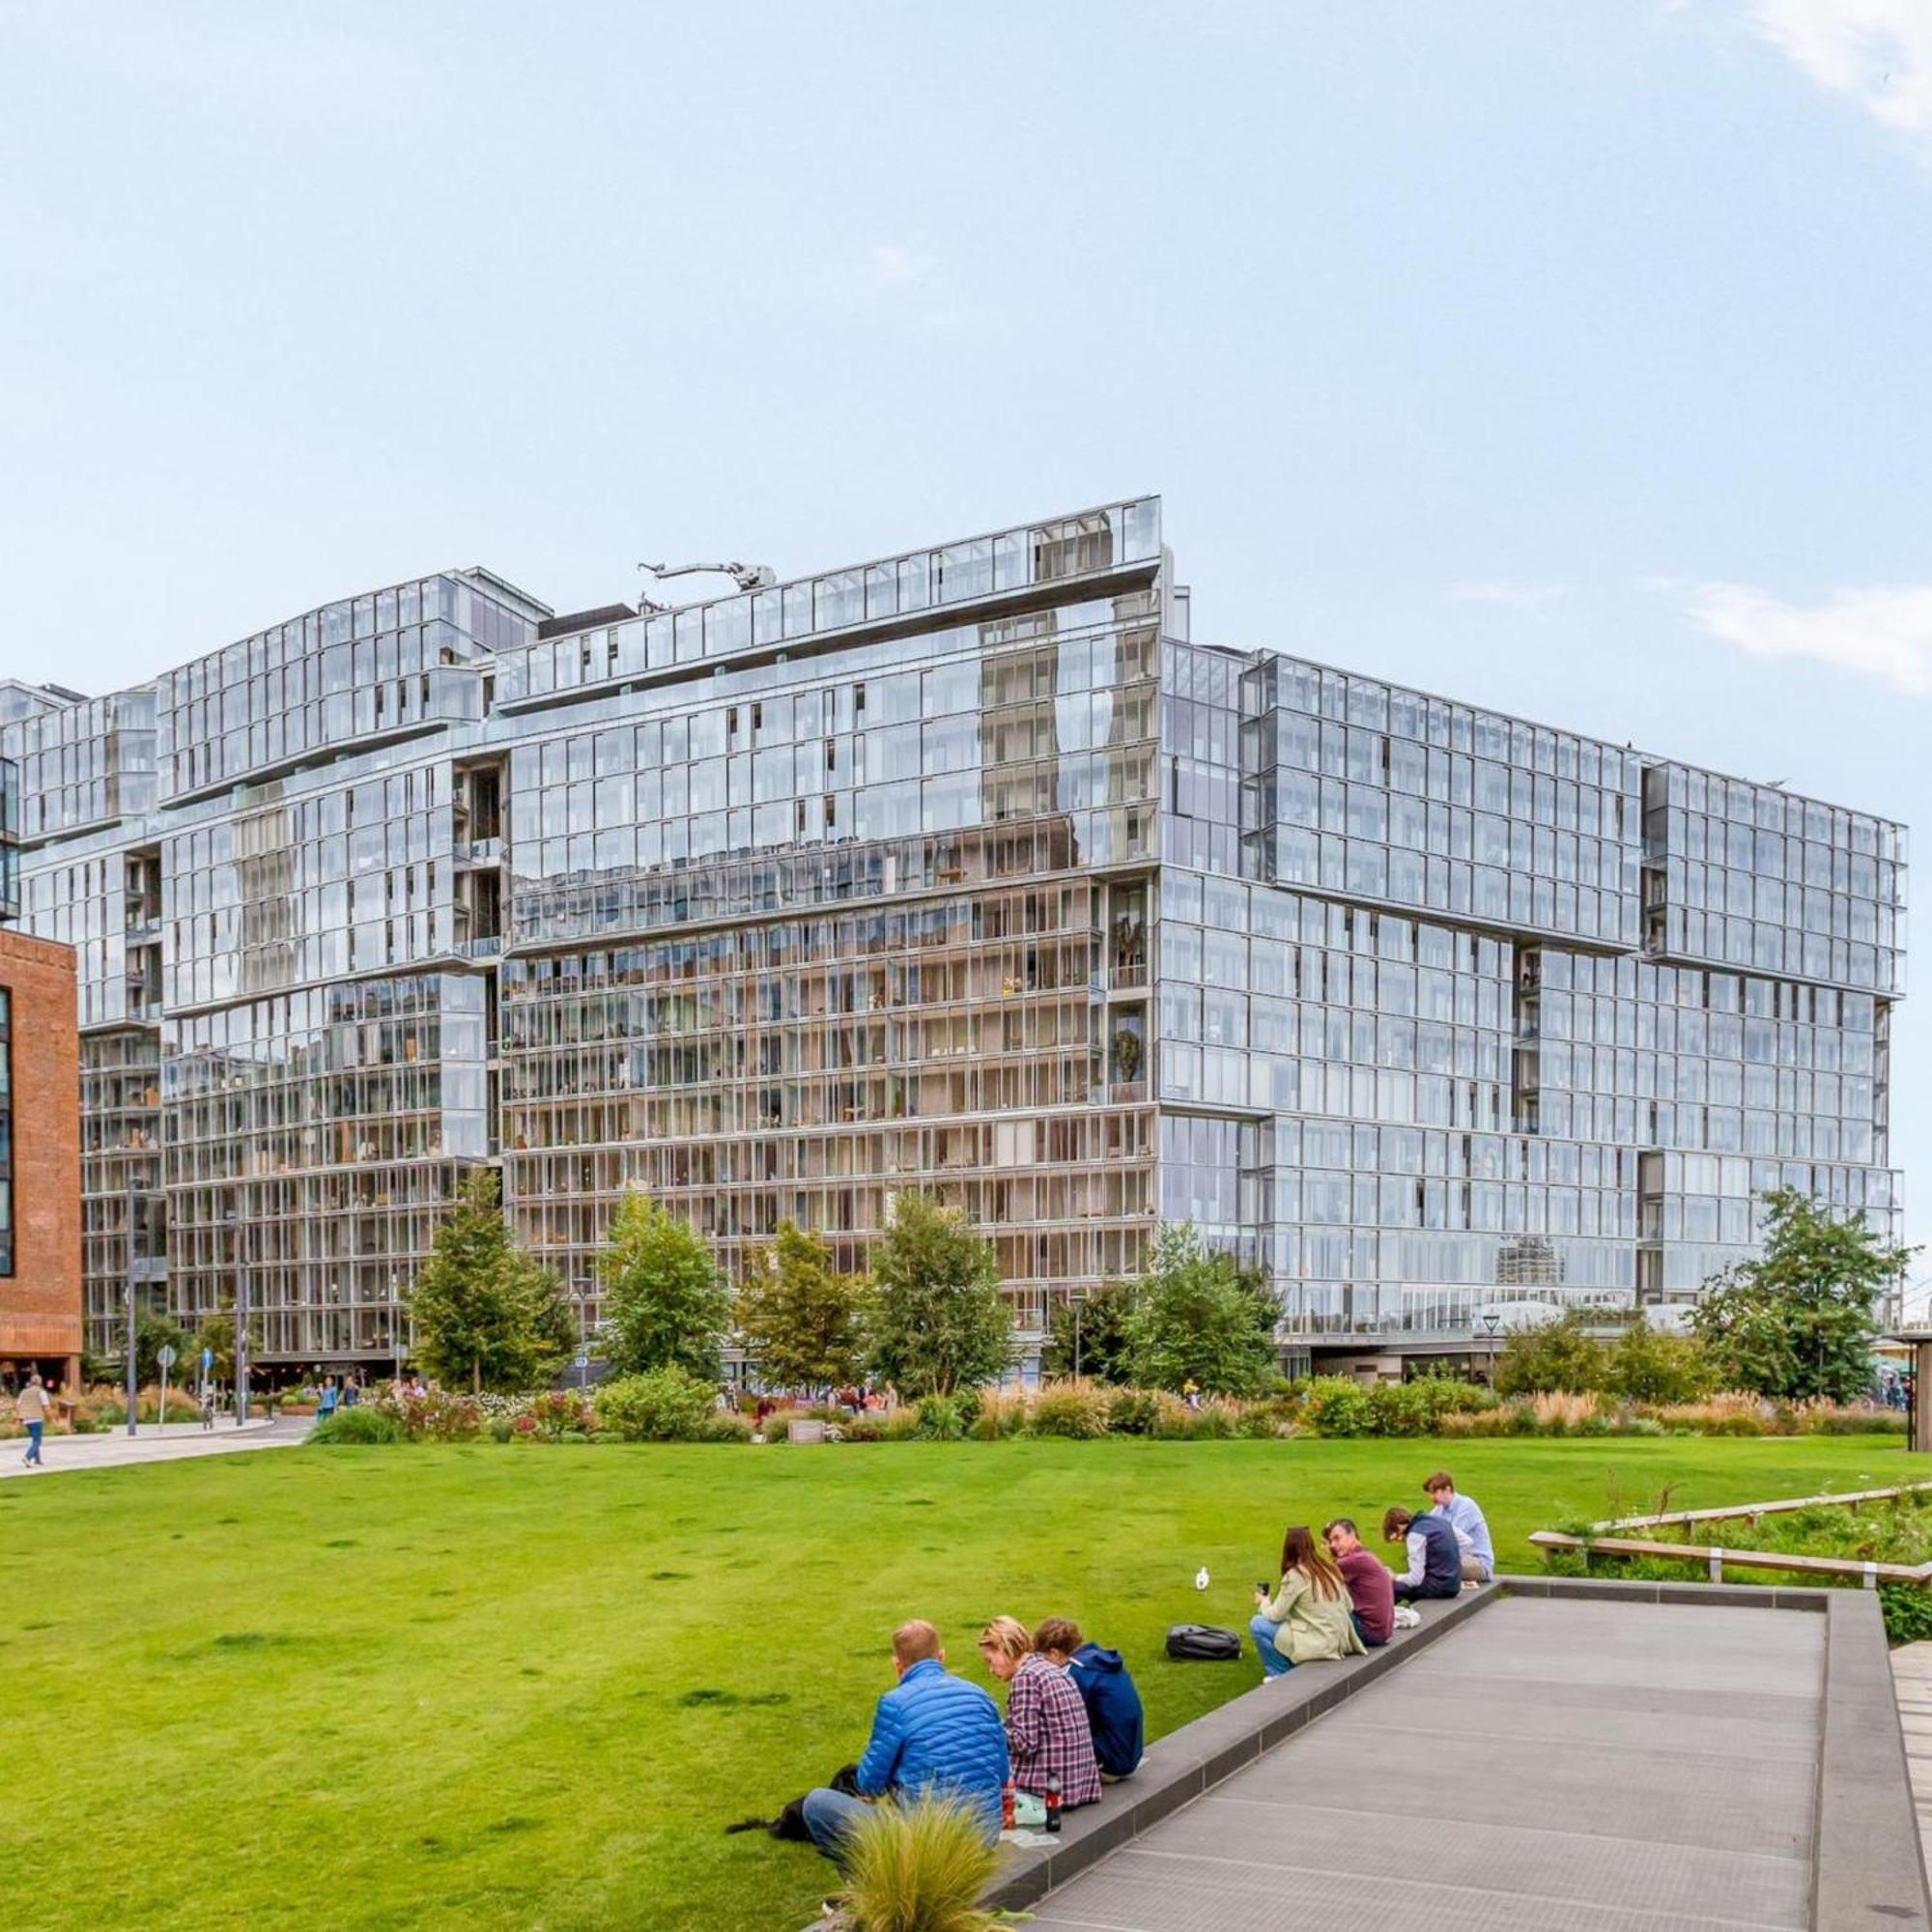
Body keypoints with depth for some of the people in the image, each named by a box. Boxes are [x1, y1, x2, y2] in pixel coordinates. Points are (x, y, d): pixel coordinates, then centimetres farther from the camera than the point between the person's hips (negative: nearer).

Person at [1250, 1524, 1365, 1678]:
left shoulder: (1295, 1576, -13)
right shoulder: (1331, 1569, 6)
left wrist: (1263, 1602, 14)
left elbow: (1275, 1615, -7)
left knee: (1257, 1624, 2)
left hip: (1317, 1646, -7)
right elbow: (1348, 1607, 12)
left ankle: (1283, 1674, 8)